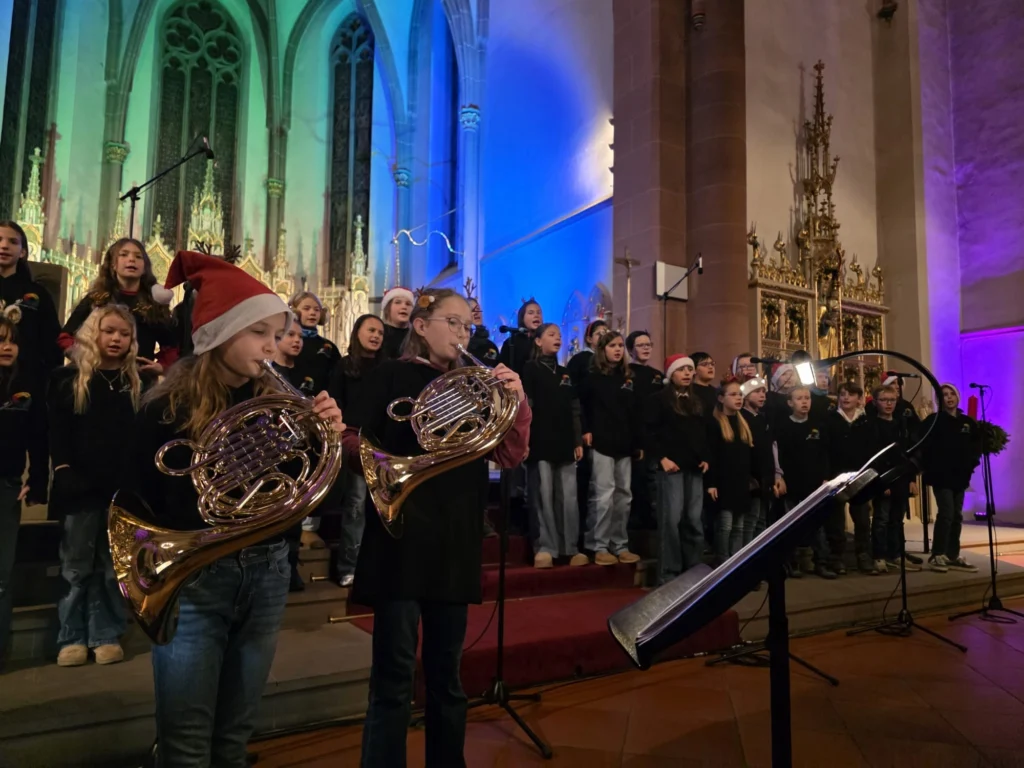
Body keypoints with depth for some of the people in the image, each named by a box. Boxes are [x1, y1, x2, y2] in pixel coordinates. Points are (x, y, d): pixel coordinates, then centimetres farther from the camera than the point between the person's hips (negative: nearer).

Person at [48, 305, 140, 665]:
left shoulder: (140, 382, 7)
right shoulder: (67, 378, 6)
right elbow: (57, 431, 1)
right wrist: (64, 470, -11)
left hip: (124, 487, 1)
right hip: (81, 485, 0)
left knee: (113, 567, 8)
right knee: (76, 566, 8)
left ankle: (107, 636, 16)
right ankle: (73, 637, 17)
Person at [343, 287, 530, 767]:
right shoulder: (391, 376, 1)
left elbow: (510, 456, 6)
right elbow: (351, 443, -5)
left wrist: (517, 401, -9)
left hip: (456, 540, 5)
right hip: (402, 536, -4)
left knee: (446, 674, 15)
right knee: (394, 675, -1)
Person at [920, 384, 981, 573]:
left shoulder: (968, 422, 11)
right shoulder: (933, 421, -4)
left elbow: (976, 445, 15)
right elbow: (925, 447, -10)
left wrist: (972, 463, 0)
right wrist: (933, 467, -14)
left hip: (960, 476, 6)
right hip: (941, 476, -6)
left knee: (957, 516, 9)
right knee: (946, 514, -12)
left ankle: (953, 556, 16)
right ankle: (937, 555, -5)